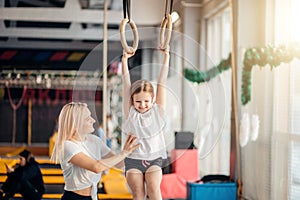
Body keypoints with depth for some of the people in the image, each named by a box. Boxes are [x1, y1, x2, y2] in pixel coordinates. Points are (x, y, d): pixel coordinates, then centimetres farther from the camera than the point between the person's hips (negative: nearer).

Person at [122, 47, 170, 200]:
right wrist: (125, 59, -8)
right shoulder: (130, 113, 2)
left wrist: (166, 56, -1)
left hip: (154, 158, 0)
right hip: (133, 158, 0)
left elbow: (162, 82, 0)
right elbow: (126, 84, -3)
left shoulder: (157, 111, 2)